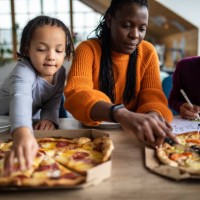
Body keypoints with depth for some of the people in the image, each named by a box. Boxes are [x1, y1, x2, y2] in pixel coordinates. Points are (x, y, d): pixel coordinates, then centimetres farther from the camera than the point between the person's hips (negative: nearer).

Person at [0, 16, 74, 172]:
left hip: (31, 120, 7)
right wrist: (22, 133, -76)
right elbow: (20, 99, -57)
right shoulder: (24, 72, -37)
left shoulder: (60, 72, -16)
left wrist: (49, 118, -37)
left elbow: (53, 102, -13)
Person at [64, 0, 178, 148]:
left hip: (130, 134, 3)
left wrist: (153, 115, -33)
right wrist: (121, 114, -47)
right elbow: (77, 95, -29)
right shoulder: (88, 49, -12)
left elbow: (153, 96, -8)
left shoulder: (147, 52, -2)